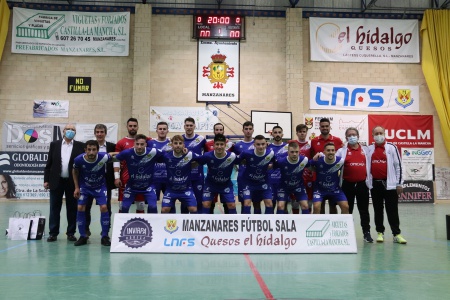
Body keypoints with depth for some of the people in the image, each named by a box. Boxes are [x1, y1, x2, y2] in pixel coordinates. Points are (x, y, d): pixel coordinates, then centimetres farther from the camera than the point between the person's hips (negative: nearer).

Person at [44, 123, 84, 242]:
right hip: (56, 181, 1)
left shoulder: (79, 146, 3)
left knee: (72, 209, 5)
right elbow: (49, 163, 7)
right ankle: (53, 233, 13)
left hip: (72, 182, -1)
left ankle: (71, 233, 15)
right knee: (54, 208, 5)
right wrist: (46, 180, 1)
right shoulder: (54, 144, 7)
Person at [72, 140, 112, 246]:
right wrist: (77, 188, -3)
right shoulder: (79, 159, -24)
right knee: (80, 208, -7)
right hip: (85, 187, 2)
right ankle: (83, 236, 9)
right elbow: (75, 172, -2)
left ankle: (105, 237, 1)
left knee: (104, 208, -13)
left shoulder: (104, 157, -30)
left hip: (100, 186, -1)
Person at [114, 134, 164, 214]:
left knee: (153, 207, -11)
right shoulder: (127, 153, -20)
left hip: (148, 186, -1)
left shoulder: (153, 152, -23)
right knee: (124, 207, 2)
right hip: (131, 186, 1)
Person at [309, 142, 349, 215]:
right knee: (316, 207, -19)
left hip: (335, 188, 2)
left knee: (345, 207, -6)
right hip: (319, 188, -2)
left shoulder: (340, 161, -17)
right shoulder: (318, 160, -23)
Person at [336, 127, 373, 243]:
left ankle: (366, 232, 15)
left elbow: (369, 165, 10)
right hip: (347, 184, -1)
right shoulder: (342, 151, 2)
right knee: (347, 209, 8)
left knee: (364, 209, 7)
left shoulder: (366, 150, 7)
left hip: (362, 183, 1)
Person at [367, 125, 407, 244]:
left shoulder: (391, 147, 0)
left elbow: (398, 166, -1)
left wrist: (399, 183, -3)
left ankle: (396, 234, 7)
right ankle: (380, 233, 18)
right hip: (375, 184, 3)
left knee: (392, 211, 0)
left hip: (390, 184, -3)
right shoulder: (369, 149, 8)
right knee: (378, 210, 9)